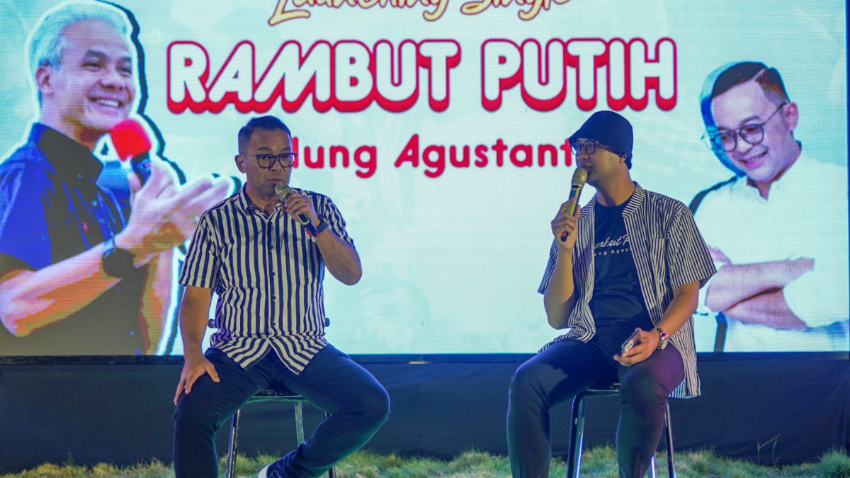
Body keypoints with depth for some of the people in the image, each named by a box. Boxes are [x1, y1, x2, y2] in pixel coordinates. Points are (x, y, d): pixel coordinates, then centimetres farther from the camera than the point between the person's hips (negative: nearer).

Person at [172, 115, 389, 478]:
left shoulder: (319, 208, 10)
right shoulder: (217, 221, 7)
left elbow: (351, 275, 0)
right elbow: (196, 296, 4)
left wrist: (316, 226, -15)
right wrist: (193, 355, -13)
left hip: (305, 349, 1)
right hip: (238, 349, -1)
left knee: (372, 406, -22)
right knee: (191, 412, -29)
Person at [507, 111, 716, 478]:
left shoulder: (668, 214, 8)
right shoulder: (576, 222, 15)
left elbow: (687, 293, 1)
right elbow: (557, 318, 10)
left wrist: (657, 335, -20)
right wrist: (566, 249, -4)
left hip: (654, 342, -3)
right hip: (589, 341, 3)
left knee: (643, 385, -38)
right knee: (526, 381, -27)